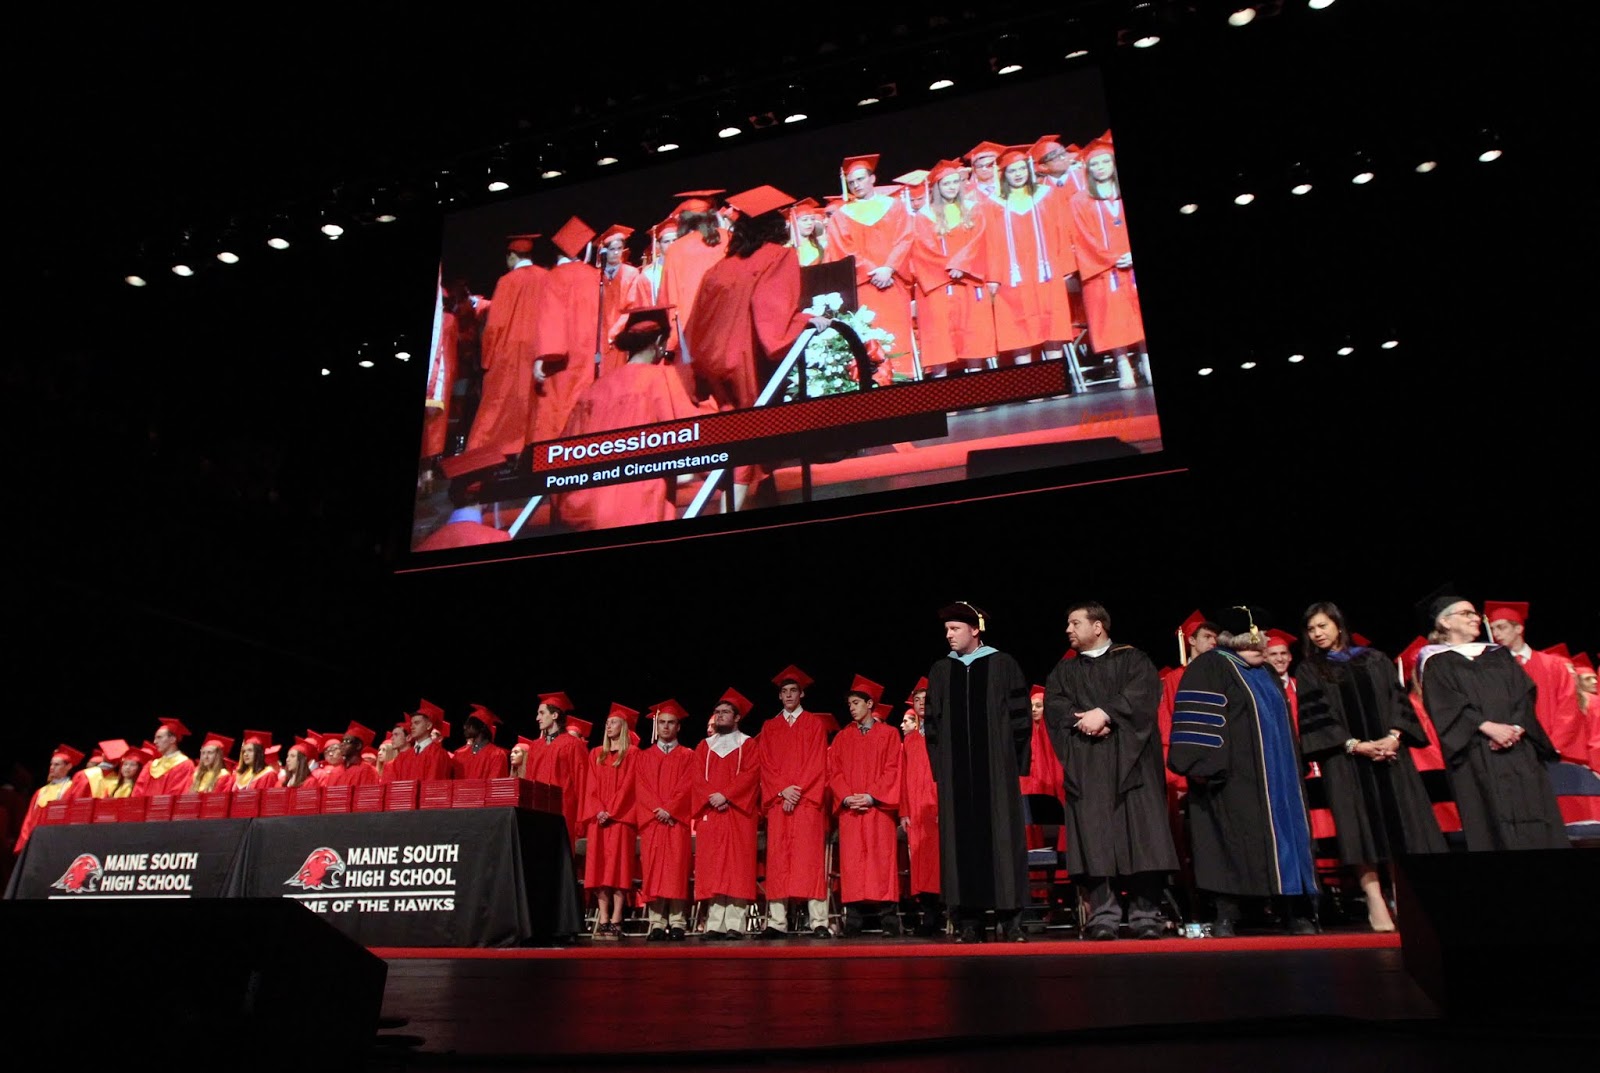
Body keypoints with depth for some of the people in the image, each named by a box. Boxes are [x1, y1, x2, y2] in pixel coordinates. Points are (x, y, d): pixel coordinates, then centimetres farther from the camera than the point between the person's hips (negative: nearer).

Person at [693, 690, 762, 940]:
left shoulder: (748, 745, 9)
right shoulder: (704, 747, 19)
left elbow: (750, 775, -5)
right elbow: (698, 778, 8)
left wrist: (726, 795, -16)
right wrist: (712, 797, -11)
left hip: (738, 813, -3)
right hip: (709, 813, 3)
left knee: (737, 868, -7)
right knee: (711, 869, -2)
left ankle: (735, 924, -7)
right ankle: (715, 925, -1)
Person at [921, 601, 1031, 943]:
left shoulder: (1002, 665, 3)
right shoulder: (940, 671, 12)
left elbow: (1020, 715, 1)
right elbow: (931, 722, 14)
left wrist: (1014, 760, -4)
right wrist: (939, 763, 6)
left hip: (996, 766, -2)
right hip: (955, 771, 3)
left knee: (1001, 834, -2)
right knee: (961, 836, 0)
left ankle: (1007, 915, 5)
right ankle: (970, 920, 3)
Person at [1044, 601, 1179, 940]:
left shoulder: (1133, 660, 11)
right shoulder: (1064, 670, 19)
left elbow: (1142, 693, -7)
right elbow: (1054, 706, 4)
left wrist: (1104, 714, -16)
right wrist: (1083, 721, -13)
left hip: (1129, 760, -2)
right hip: (1086, 765, 2)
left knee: (1140, 836, -5)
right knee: (1094, 840, -5)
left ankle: (1146, 915, 0)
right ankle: (1102, 916, -4)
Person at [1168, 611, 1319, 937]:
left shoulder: (1265, 673, 19)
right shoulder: (1209, 667, -7)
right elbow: (1197, 717, -15)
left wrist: (1293, 769, 22)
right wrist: (1204, 765, -22)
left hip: (1275, 775, 8)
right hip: (1233, 775, -8)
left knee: (1283, 837, 7)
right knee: (1233, 842, -7)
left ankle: (1296, 913, 13)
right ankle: (1226, 916, -2)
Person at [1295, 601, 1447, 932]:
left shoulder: (1374, 660, 15)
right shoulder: (1309, 671, 8)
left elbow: (1397, 699, 7)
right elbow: (1315, 717, -1)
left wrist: (1392, 737, -10)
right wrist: (1354, 745, -13)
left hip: (1388, 751, 2)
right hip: (1344, 757, -2)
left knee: (1401, 820, -4)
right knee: (1363, 827, -8)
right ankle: (1375, 904, -9)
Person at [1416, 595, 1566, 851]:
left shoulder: (1500, 655, 20)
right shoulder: (1437, 663, 6)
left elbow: (1525, 695, 9)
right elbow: (1446, 708, -6)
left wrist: (1516, 728, -9)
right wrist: (1489, 727, -18)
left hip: (1521, 749, 4)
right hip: (1477, 757, -4)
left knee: (1535, 821, -3)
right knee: (1494, 826, -9)